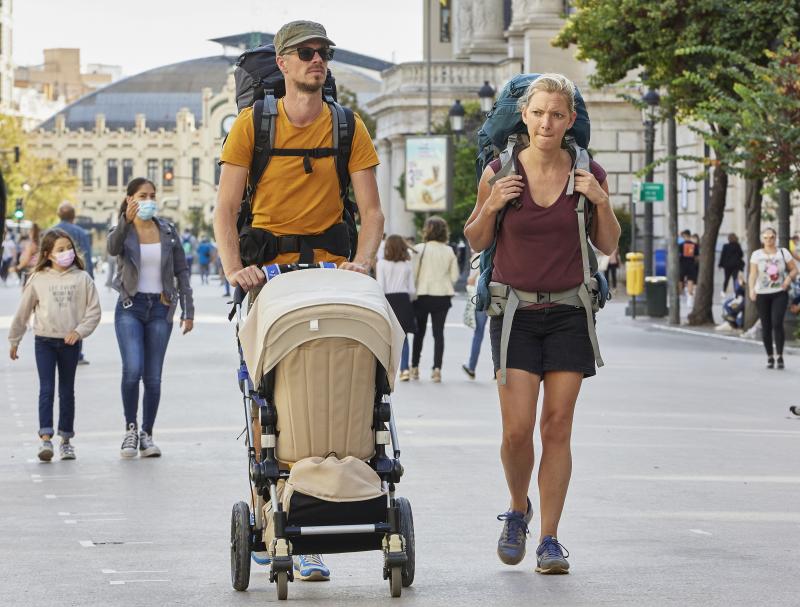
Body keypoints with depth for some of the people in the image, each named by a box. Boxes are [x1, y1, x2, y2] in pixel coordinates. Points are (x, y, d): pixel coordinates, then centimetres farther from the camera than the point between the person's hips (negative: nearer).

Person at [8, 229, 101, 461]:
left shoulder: (82, 278, -1)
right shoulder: (38, 279, 0)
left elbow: (93, 311, 1)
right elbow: (23, 311, 9)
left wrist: (79, 331, -13)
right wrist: (14, 340, 14)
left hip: (70, 342, 1)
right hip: (44, 340, -1)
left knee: (67, 391, 10)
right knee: (46, 389, -8)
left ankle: (66, 440, 17)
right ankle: (46, 439, -13)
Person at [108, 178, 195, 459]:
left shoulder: (167, 231, 7)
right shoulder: (122, 231, -1)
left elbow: (181, 270, 9)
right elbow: (113, 248, -25)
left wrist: (188, 310, 3)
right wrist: (126, 221, -44)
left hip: (160, 308, 2)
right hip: (130, 308, -2)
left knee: (153, 377, 3)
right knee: (132, 370, -18)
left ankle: (147, 435, 14)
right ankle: (130, 428, -1)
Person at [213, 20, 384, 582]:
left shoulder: (348, 129, 6)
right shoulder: (253, 124, 3)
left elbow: (371, 210, 3)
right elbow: (226, 208, 1)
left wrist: (361, 262, -14)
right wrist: (234, 267, -15)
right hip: (267, 267, 0)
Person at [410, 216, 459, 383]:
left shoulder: (419, 249, -9)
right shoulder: (449, 251, -1)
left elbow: (413, 273, -9)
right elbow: (454, 276, 2)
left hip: (423, 295, -1)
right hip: (443, 295, 1)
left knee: (419, 332, 11)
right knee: (438, 332, 3)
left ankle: (415, 367, 16)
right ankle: (437, 368, -5)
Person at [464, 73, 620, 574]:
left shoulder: (588, 174, 0)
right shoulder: (500, 172, -4)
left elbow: (608, 246, 10)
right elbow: (476, 242, 8)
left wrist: (601, 203, -8)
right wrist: (491, 206, -11)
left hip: (569, 313, 1)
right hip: (515, 310, -1)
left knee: (557, 428, -1)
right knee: (517, 429, -8)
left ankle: (549, 538, 7)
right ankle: (519, 509, 21)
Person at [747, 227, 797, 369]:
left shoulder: (783, 252, 5)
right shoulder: (757, 254, 2)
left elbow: (794, 269, 10)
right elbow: (753, 274, -7)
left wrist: (789, 278, -11)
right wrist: (751, 289, -22)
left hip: (780, 293, -1)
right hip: (762, 294, 1)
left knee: (777, 323, -16)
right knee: (766, 327, 3)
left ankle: (780, 355, -7)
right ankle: (770, 357, 16)